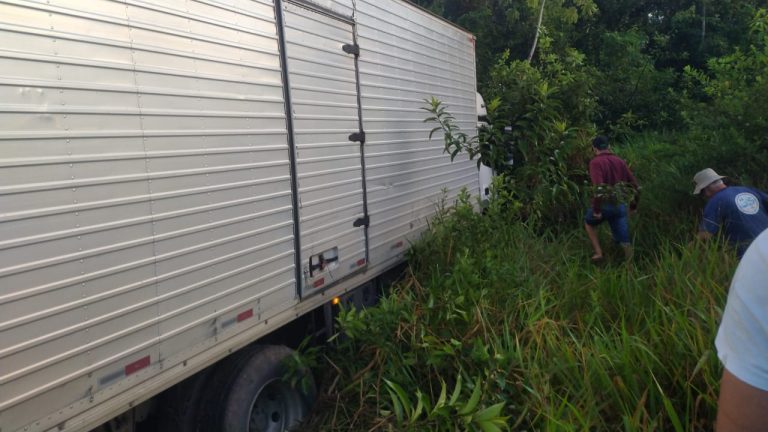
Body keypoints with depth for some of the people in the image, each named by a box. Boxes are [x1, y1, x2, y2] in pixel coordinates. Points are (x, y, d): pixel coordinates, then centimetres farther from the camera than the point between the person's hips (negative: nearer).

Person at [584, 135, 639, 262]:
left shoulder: (595, 162, -10)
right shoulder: (620, 161, 8)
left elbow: (599, 187, -23)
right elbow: (634, 184, 11)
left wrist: (596, 210, -19)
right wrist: (634, 204, 23)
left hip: (604, 204, -4)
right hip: (620, 205, 4)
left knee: (589, 223, 25)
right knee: (624, 241, 11)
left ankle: (598, 252, 17)